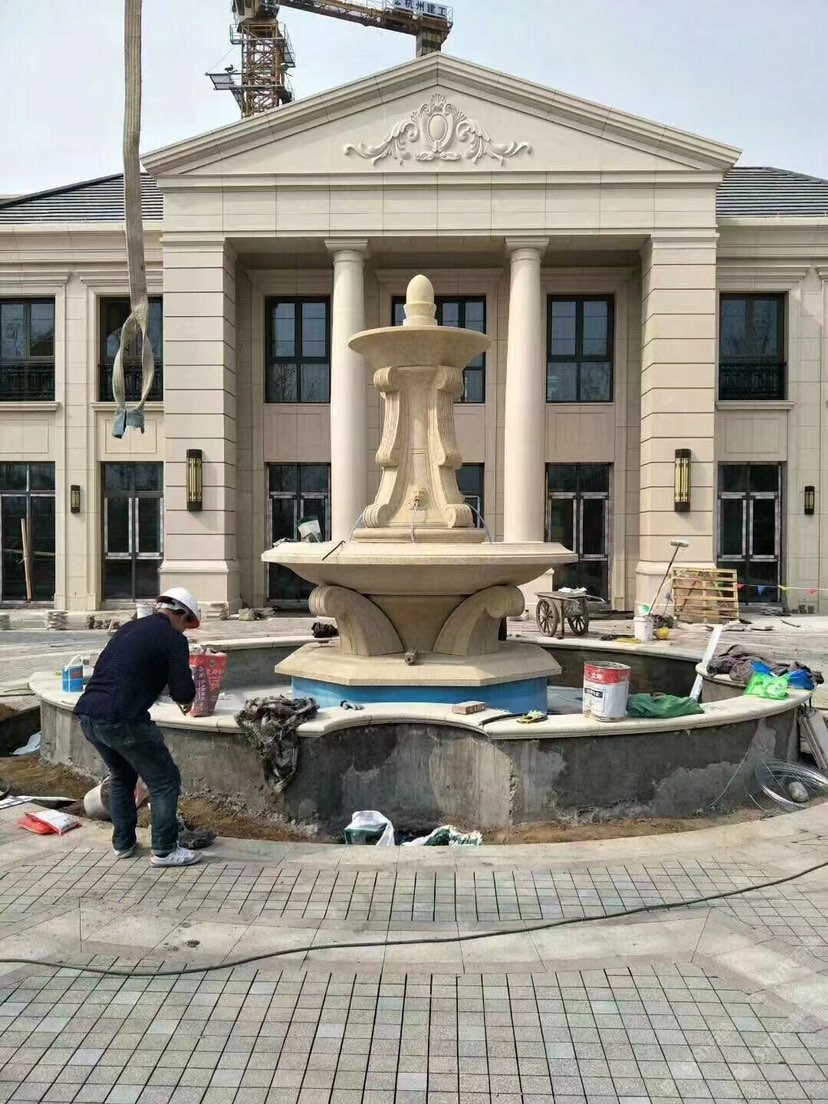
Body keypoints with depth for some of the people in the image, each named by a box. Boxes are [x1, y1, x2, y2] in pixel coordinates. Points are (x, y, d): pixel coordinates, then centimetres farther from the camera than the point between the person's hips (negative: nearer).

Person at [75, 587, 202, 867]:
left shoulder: (129, 628, 19)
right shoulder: (174, 639, -3)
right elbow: (184, 694, -8)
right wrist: (186, 697, 16)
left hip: (87, 714, 8)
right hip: (121, 719, -8)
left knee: (121, 776, 28)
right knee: (164, 781, 8)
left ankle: (123, 843, 36)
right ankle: (164, 850, 14)